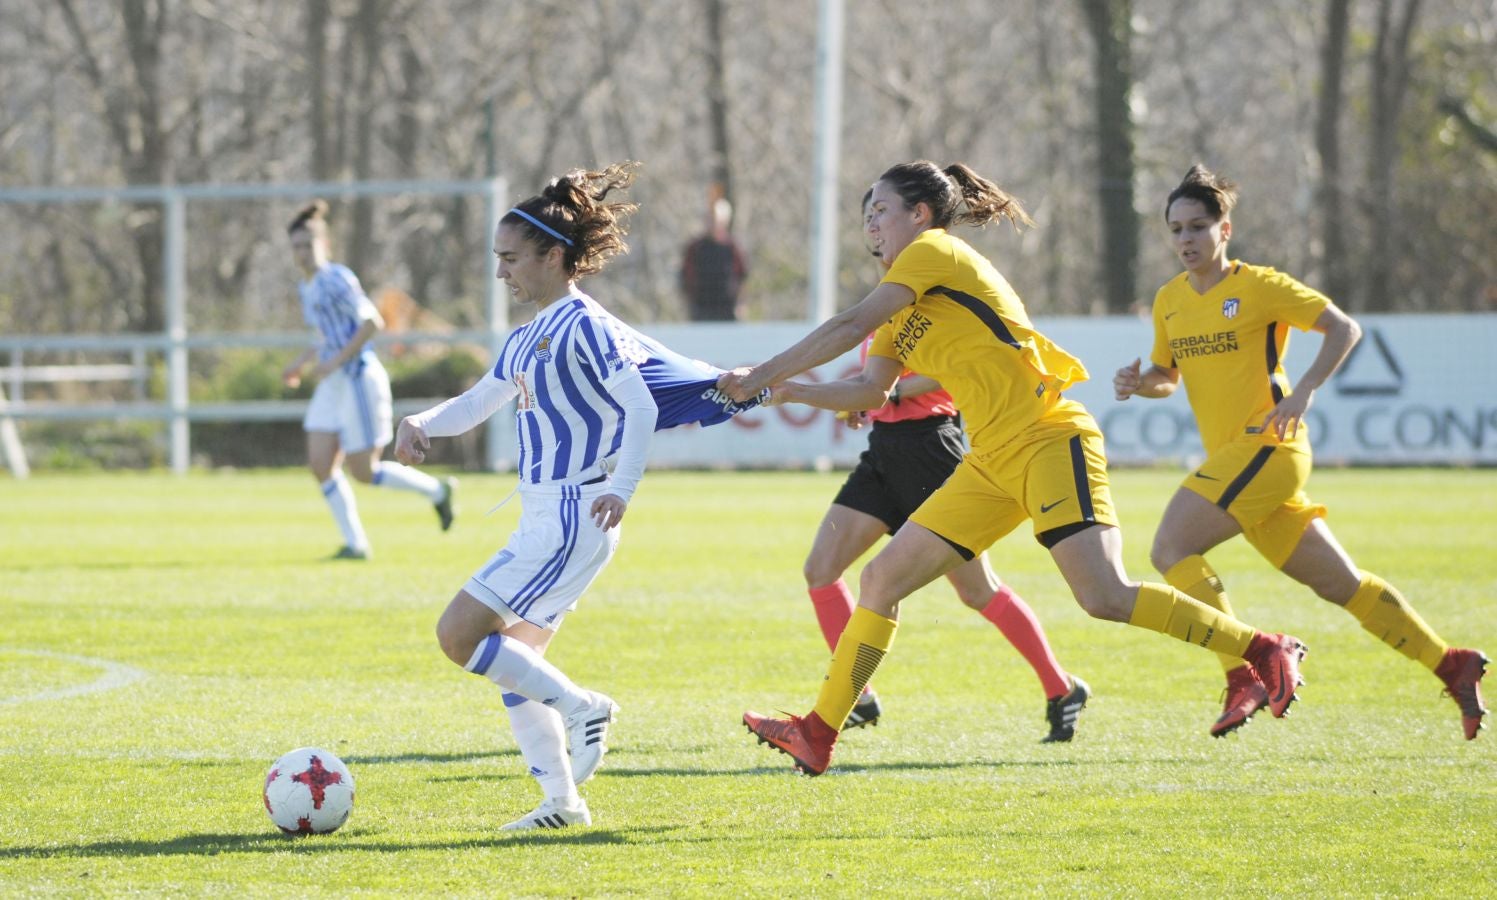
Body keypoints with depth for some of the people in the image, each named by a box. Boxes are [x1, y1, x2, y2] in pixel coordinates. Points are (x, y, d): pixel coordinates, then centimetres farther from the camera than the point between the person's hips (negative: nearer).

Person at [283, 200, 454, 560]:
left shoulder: (336, 279, -13)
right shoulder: (307, 288, 14)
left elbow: (372, 322, -19)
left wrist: (334, 361, -20)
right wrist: (303, 360, 16)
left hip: (358, 378, -9)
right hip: (333, 383, 9)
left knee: (363, 471, -5)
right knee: (320, 464, -1)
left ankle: (437, 491, 15)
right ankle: (355, 542, 5)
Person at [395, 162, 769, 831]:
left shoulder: (584, 327, -11)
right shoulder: (525, 340, 16)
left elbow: (641, 408, -17)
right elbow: (474, 405, 22)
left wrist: (622, 487, -30)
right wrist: (419, 425, 2)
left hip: (574, 516, -10)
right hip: (542, 518, 10)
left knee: (458, 634, -13)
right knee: (510, 659, 9)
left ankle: (580, 706, -3)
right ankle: (563, 801, 11)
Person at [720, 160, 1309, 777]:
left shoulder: (933, 253, -5)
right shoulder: (906, 305, 22)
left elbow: (850, 328, -12)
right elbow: (870, 390, 23)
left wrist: (763, 374, -6)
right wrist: (783, 393, 13)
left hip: (1047, 441, -10)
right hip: (993, 464, 10)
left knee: (1105, 599, -21)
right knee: (880, 580, 4)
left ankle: (1265, 652, -11)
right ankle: (818, 734, 9)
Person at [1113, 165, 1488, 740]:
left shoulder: (1259, 287, -7)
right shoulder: (1169, 301, 13)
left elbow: (1344, 329, -6)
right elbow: (1169, 375, 25)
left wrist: (1303, 392, -18)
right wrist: (1139, 383, 3)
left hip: (1266, 446, -7)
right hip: (1230, 456, 7)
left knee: (1171, 549, -19)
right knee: (1339, 584, 9)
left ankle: (1243, 676, -19)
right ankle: (1453, 665, 15)